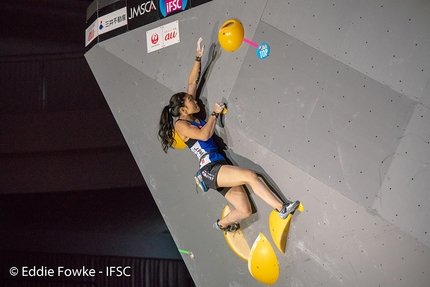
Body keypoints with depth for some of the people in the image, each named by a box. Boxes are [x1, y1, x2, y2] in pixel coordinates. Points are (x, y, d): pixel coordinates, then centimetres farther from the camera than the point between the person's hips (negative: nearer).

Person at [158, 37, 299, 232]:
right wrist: (215, 113, -7)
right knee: (250, 176, -26)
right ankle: (282, 209, -20)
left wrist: (199, 57, 17)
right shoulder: (180, 125, -3)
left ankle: (222, 224, 27)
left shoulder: (191, 117, 18)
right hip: (210, 169, -9)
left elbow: (192, 82, 21)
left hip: (221, 168, 9)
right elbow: (204, 134, -20)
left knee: (245, 211, 1)